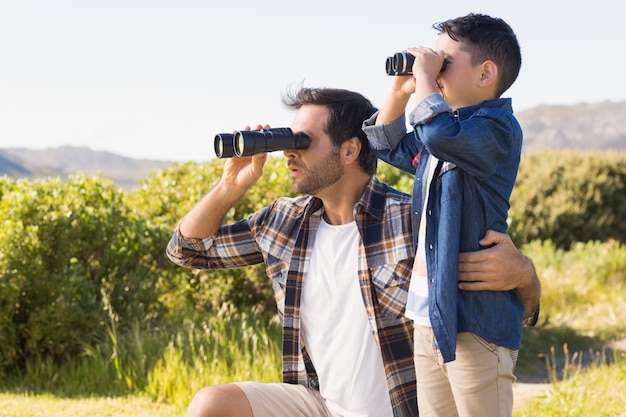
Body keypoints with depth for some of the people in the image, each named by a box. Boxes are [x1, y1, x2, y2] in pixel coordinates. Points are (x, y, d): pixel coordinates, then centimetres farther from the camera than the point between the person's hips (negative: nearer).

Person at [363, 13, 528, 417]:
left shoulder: (497, 127, -12)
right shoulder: (452, 128, 16)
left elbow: (440, 134, -33)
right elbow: (389, 146, 32)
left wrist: (425, 76, -16)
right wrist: (401, 90, 16)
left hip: (475, 318, -9)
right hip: (428, 312, 9)